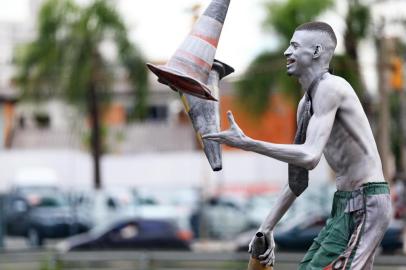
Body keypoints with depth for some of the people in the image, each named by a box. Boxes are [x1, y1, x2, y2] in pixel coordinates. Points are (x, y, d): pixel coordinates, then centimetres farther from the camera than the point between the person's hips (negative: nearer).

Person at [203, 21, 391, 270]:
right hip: (345, 203, 10)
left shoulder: (330, 87, -15)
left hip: (366, 202, -10)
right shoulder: (306, 104, 15)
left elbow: (310, 157, -27)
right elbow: (299, 180, 19)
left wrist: (247, 144, -25)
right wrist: (267, 227, 18)